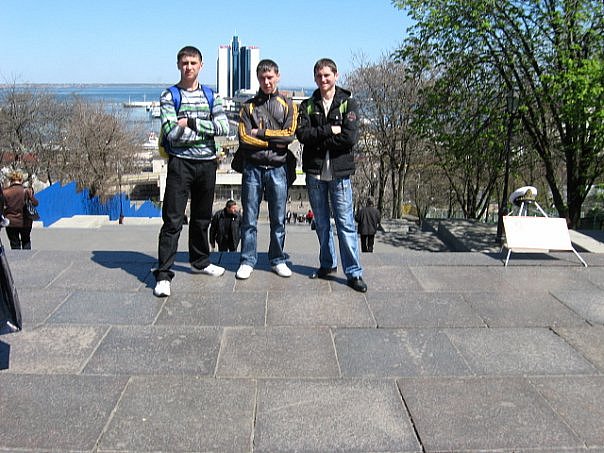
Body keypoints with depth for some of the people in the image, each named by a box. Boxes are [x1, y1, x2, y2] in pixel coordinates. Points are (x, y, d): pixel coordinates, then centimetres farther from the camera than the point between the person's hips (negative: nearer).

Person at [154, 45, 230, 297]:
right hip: (181, 162, -4)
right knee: (173, 220, -6)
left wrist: (192, 122, -13)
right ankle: (163, 274, -2)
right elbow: (172, 133, -14)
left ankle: (200, 262, 33)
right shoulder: (169, 96, 0)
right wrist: (207, 128, -8)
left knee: (202, 217, 16)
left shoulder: (211, 95, 10)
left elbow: (224, 127, -5)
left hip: (207, 163, 4)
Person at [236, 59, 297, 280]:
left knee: (278, 219, 6)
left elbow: (289, 135, -5)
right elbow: (244, 138, -4)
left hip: (277, 168, 0)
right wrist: (274, 141, -8)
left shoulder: (287, 105, 9)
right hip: (253, 168, 0)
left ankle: (277, 260, 18)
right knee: (249, 219, 3)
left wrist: (260, 133, -6)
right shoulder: (249, 106, 9)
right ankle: (247, 261, 12)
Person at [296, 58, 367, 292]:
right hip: (315, 172, 3)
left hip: (340, 173, -3)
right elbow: (302, 134, -7)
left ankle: (353, 272, 2)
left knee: (346, 223, -4)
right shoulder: (307, 105, 9)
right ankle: (328, 264, 27)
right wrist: (330, 130, -14)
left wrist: (318, 139, -9)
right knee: (321, 223, 12)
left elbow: (350, 137, -12)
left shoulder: (348, 103, 3)